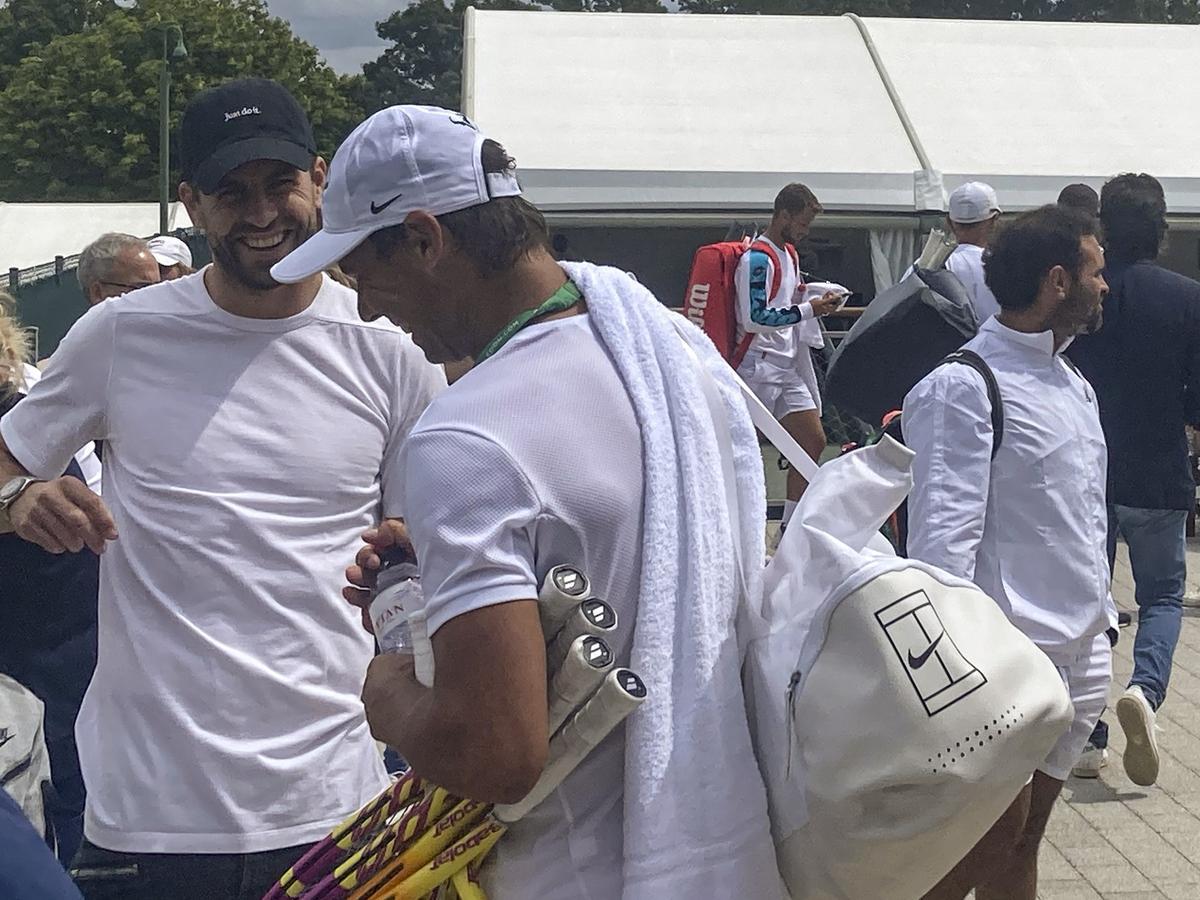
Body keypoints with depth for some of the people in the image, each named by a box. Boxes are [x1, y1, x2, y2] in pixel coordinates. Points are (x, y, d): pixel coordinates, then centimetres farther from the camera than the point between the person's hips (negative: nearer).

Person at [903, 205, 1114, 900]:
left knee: (1022, 843, 15)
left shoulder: (1075, 385, 14)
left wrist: (1101, 618, 18)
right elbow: (941, 537, -21)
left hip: (1082, 654, 8)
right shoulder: (962, 388, -15)